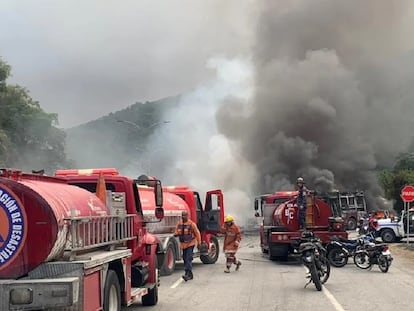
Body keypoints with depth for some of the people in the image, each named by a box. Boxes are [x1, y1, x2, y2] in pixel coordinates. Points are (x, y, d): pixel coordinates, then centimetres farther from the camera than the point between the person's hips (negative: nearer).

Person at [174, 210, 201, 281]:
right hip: (183, 244, 6)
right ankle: (190, 275, 23)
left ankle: (188, 274, -22)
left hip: (190, 244, -6)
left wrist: (199, 243, -1)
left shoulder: (191, 224, -10)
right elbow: (176, 232, 15)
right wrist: (176, 234, -10)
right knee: (185, 259, 11)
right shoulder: (179, 224, 5)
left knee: (188, 259, -15)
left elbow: (197, 233, -3)